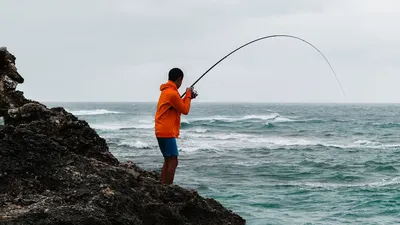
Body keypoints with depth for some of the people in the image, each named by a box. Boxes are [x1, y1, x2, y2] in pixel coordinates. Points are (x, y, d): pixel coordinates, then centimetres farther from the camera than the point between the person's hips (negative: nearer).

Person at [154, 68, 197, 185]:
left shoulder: (166, 91, 14)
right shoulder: (172, 93, -16)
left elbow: (178, 105, 23)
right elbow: (185, 110, -9)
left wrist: (187, 97, 15)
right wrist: (188, 95, 2)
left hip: (162, 132, 10)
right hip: (167, 133, -10)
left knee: (168, 161, 14)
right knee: (173, 162, -10)